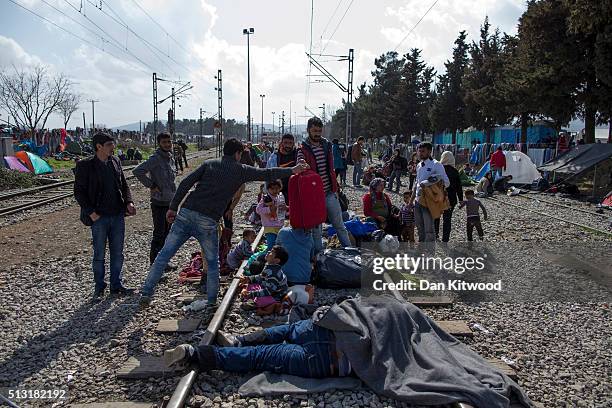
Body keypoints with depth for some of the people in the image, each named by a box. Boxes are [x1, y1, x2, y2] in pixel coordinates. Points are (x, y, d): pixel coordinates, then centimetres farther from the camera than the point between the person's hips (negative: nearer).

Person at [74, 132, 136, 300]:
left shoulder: (115, 161, 6)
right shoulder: (85, 166, -8)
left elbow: (123, 185, 14)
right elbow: (79, 192, -7)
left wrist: (128, 202, -1)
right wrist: (91, 212, -13)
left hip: (118, 215, 5)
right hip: (99, 217, -5)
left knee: (117, 253, 12)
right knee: (99, 255, 6)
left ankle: (116, 285, 25)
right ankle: (99, 288, 20)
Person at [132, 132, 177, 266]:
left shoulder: (171, 158, 9)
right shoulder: (155, 158, -15)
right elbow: (137, 171, -25)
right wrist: (151, 185, -19)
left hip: (170, 202, 8)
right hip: (159, 203, -8)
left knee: (167, 233, 15)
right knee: (159, 234, -3)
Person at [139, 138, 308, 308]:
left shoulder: (209, 164, 14)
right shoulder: (240, 171, 6)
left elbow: (185, 183, 6)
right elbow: (267, 174, 10)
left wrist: (173, 207, 8)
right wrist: (292, 170, 21)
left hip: (186, 214, 3)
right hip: (208, 223, -3)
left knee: (164, 254, 8)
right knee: (212, 263, 15)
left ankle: (146, 293, 7)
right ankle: (212, 302, 18)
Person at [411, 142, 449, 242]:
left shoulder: (436, 165, -8)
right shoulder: (419, 165, 13)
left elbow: (446, 182, -10)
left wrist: (437, 179, -28)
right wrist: (411, 200, 22)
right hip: (418, 200, 7)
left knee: (429, 228, -6)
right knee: (420, 227, 16)